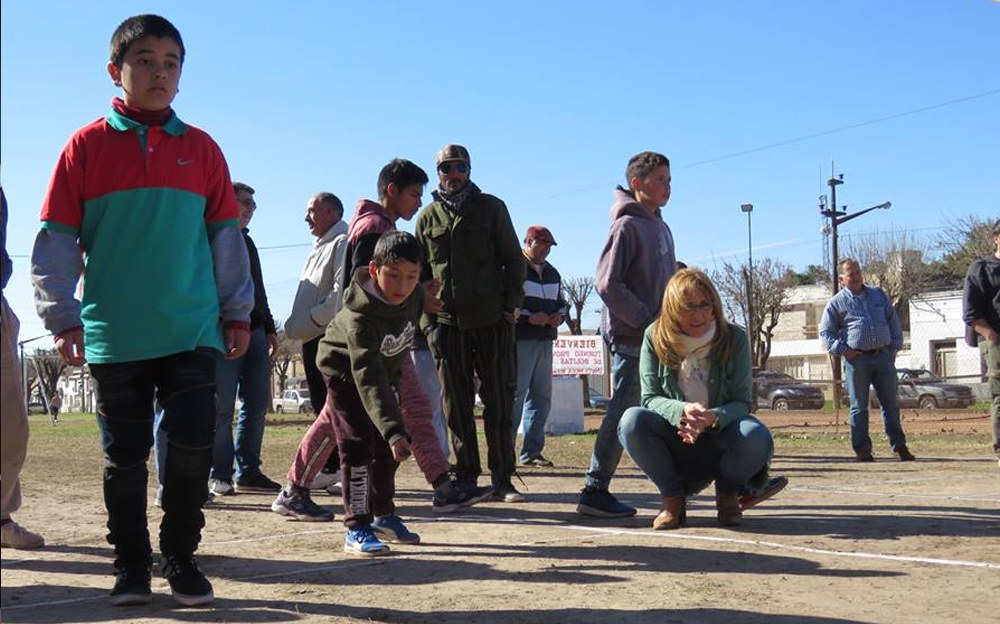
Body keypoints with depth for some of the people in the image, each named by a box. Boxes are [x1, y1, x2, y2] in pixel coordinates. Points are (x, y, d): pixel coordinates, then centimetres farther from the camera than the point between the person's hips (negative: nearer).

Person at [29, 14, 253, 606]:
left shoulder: (201, 149, 8)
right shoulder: (87, 146, 3)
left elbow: (226, 235, 11)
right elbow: (56, 239, 2)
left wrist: (238, 312, 10)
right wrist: (62, 316, -4)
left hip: (193, 330, 1)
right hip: (114, 335, -1)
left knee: (193, 445, -3)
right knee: (124, 456, 8)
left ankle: (181, 557, 16)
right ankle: (132, 564, 23)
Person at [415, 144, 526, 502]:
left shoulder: (491, 208, 7)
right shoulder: (428, 218, 11)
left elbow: (513, 260, 6)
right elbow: (420, 273, 13)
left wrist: (511, 305, -5)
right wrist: (426, 319, 3)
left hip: (492, 321, -2)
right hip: (447, 323, 2)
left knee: (499, 402, -1)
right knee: (456, 405, 4)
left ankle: (502, 480, 4)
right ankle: (466, 476, 12)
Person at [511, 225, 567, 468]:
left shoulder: (552, 273, 19)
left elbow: (560, 302, 28)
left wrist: (560, 316, 6)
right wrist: (529, 317, -20)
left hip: (545, 341, 8)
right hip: (520, 340, -8)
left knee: (541, 396, 9)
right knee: (516, 394, -9)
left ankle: (531, 452, 16)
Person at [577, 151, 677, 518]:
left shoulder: (660, 227, 17)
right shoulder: (628, 225, -9)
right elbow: (607, 284, -17)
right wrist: (646, 320, -17)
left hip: (656, 337, 9)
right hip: (630, 336, -9)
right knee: (625, 412, -7)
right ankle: (595, 491, -2)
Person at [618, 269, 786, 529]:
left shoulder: (734, 338, -9)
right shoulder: (655, 337, -8)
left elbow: (743, 401, -12)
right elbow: (650, 397, -10)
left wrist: (713, 418, -35)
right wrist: (683, 410, -33)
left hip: (719, 437, 0)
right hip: (674, 443, 0)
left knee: (755, 437, -34)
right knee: (632, 421, -30)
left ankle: (727, 493, 2)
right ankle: (672, 496, -4)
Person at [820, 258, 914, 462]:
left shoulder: (879, 294, 16)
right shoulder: (836, 303, 4)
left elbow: (893, 321, 20)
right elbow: (826, 332, 4)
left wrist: (895, 346, 11)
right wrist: (843, 350, -8)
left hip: (883, 355, 3)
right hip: (857, 359, -3)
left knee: (891, 403, 5)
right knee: (859, 407, 1)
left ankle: (899, 446, 12)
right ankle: (862, 449, 6)